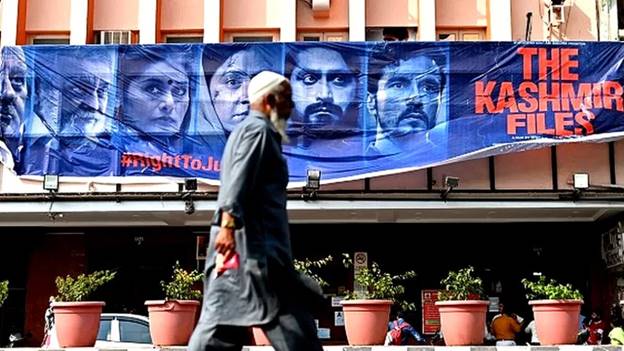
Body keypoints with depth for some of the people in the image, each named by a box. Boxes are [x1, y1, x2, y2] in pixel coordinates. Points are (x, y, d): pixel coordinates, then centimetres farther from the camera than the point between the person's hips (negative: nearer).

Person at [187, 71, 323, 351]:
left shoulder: (245, 130, 27)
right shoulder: (259, 130, -5)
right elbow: (239, 179, -20)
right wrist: (229, 223, -31)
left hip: (234, 246, 10)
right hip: (254, 244, -10)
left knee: (220, 322, 4)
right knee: (292, 325, -5)